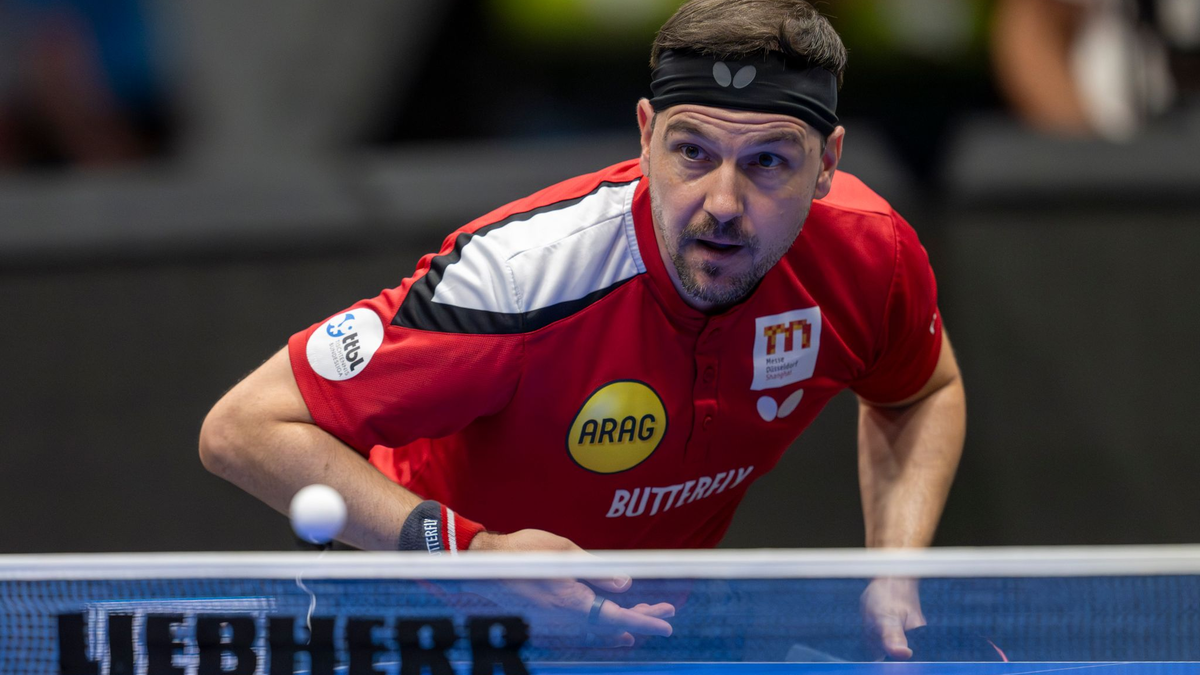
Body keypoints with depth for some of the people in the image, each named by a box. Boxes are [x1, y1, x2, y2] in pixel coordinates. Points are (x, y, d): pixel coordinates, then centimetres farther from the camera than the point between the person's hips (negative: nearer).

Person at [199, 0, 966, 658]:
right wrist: (469, 551, -43)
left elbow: (924, 395, 6)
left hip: (651, 620, 5)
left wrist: (895, 572, -12)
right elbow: (243, 429, -32)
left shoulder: (868, 254, -20)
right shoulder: (526, 275, -36)